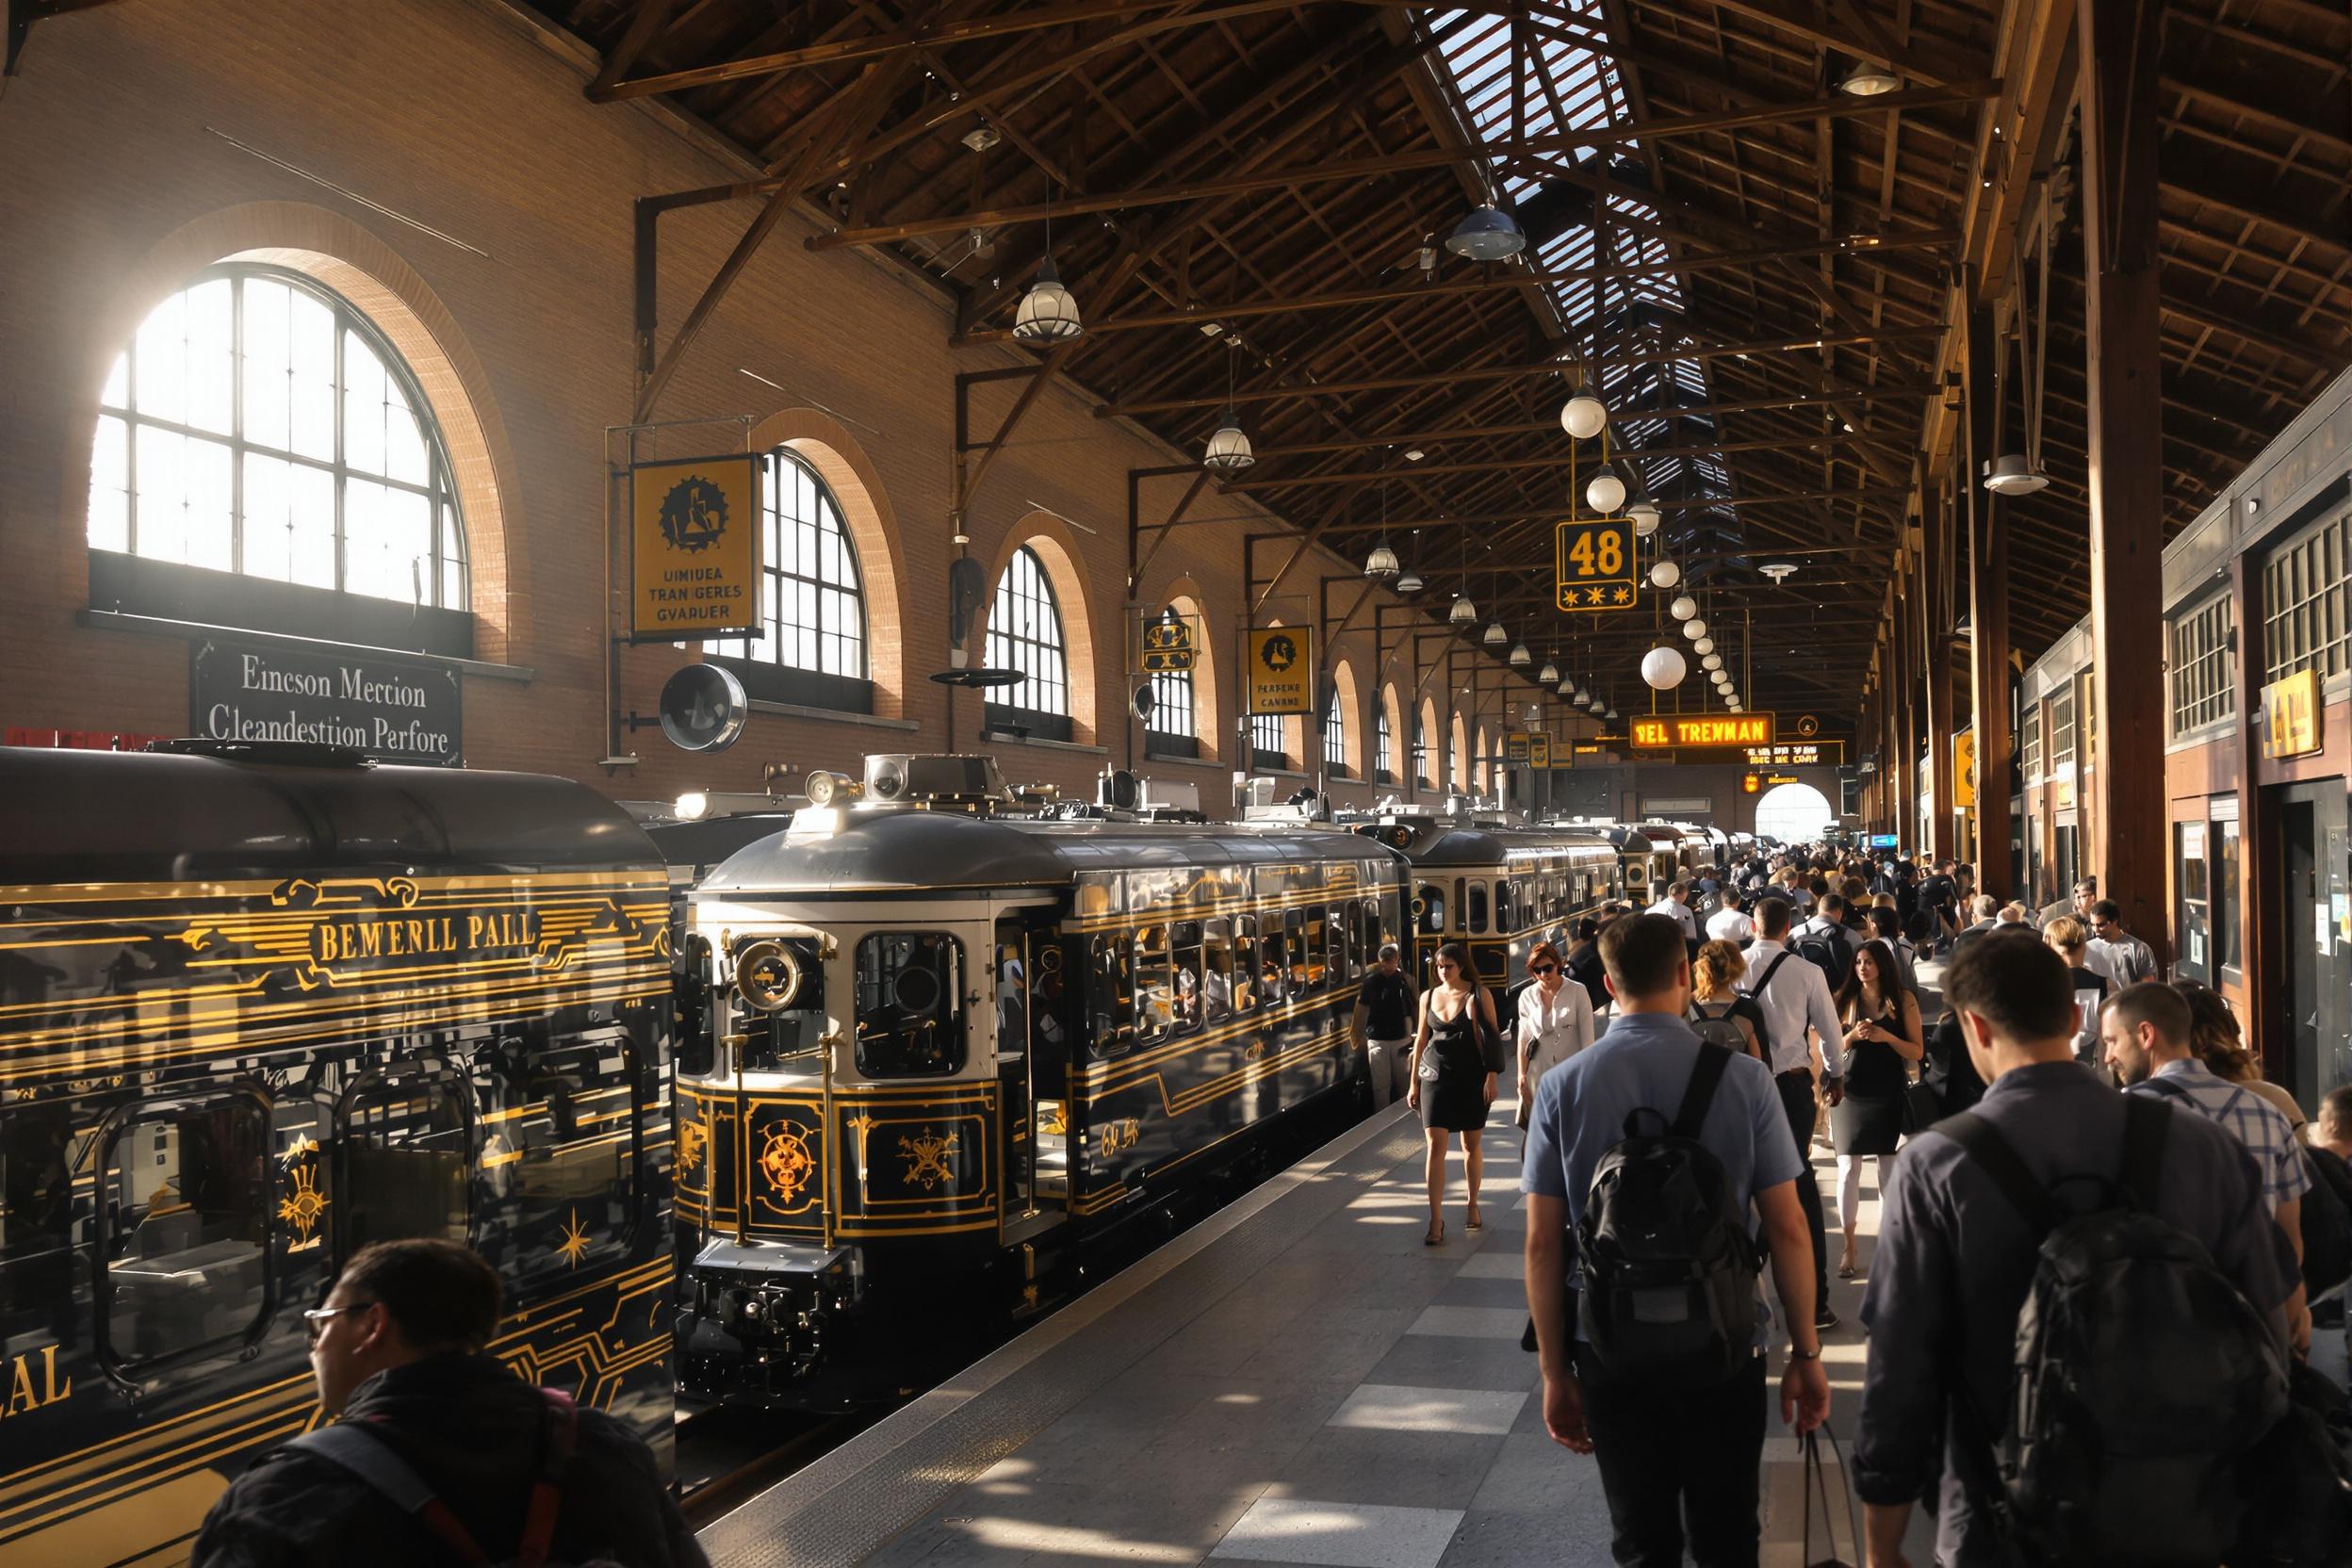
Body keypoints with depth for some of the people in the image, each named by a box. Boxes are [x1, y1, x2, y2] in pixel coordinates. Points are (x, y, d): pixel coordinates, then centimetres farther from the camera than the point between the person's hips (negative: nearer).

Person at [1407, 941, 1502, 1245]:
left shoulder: (1478, 994, -4)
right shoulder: (1428, 996, 7)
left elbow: (1492, 1038, -5)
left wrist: (1492, 1076, -12)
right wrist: (1413, 1082, 13)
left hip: (1471, 1077, -2)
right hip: (1436, 1076, 2)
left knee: (1472, 1144, 9)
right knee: (1435, 1145, -6)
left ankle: (1473, 1206, 29)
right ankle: (1436, 1219, -4)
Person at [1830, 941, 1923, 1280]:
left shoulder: (1903, 1000, 1)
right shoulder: (1846, 1000, 5)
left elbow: (1917, 1051, -1)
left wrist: (1887, 1037, -17)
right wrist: (1852, 1036, -14)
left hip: (1890, 1095, -1)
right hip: (1852, 1094, 1)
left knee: (1890, 1170, 4)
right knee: (1848, 1169, -3)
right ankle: (1848, 1248, 2)